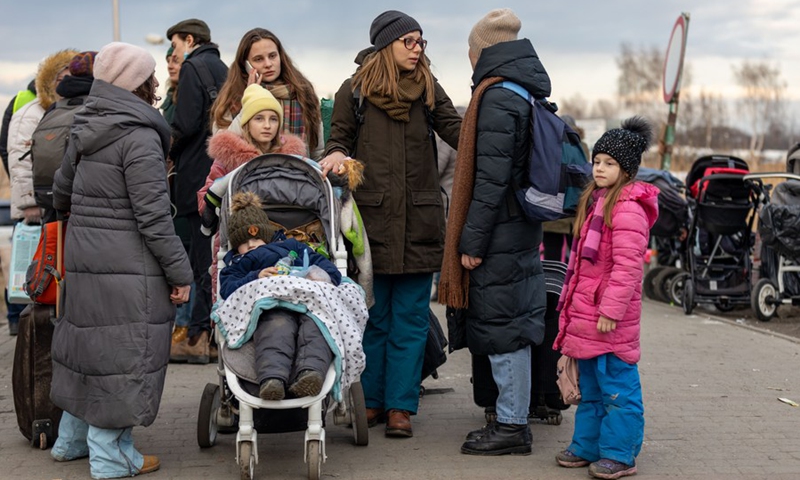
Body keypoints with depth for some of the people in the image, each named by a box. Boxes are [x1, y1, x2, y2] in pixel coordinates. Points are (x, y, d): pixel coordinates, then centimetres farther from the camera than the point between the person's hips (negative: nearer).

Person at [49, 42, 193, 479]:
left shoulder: (86, 132, 11)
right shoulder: (140, 138, -15)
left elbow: (61, 193, 23)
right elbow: (153, 216, -18)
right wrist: (179, 271, -12)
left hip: (83, 261, 8)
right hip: (128, 268, -8)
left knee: (89, 345, 19)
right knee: (123, 354, 1)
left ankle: (72, 439, 32)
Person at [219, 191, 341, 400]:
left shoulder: (291, 246, 42)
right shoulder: (237, 264, 40)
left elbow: (323, 264, 28)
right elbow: (228, 288, 16)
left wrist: (326, 277, 3)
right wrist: (256, 277, -3)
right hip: (272, 308, -2)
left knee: (316, 328, -38)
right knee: (277, 330, -41)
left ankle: (310, 371, -63)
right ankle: (272, 379, -67)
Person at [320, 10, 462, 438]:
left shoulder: (428, 89, 8)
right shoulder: (355, 90, 4)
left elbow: (457, 131, -1)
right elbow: (338, 140, 10)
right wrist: (336, 156, -13)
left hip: (418, 220, 1)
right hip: (372, 216, -1)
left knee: (410, 319, 4)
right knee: (372, 317, 8)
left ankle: (401, 406, 11)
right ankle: (370, 400, 19)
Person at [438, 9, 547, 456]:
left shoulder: (497, 100, -15)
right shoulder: (525, 94, 14)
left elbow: (491, 179, -20)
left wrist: (472, 240, -16)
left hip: (500, 235, -10)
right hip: (523, 231, 10)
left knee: (502, 328, -3)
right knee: (514, 326, 14)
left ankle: (512, 426, 5)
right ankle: (513, 419, 23)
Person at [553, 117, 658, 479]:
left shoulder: (628, 208, -15)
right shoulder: (595, 201, 16)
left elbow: (627, 265, -21)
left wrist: (611, 310, -23)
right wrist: (572, 302, 23)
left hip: (610, 316, -10)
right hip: (585, 311, 10)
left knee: (616, 387, -2)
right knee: (591, 386, 17)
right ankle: (588, 446, 26)